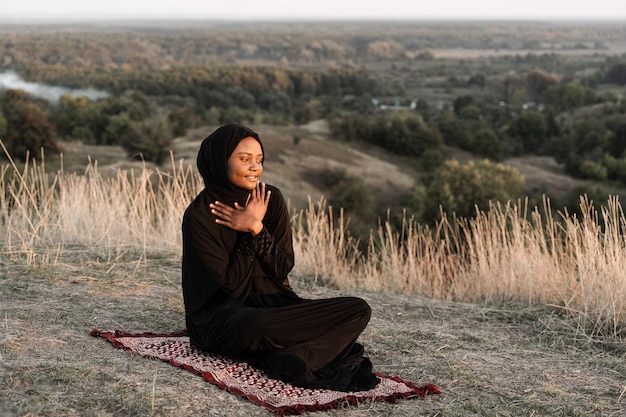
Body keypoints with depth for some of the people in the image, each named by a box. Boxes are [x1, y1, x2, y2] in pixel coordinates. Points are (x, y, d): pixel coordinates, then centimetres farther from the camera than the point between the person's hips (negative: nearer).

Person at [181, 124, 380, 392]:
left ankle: (288, 359, -29)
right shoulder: (199, 215, -12)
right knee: (257, 326, -43)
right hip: (222, 316, -5)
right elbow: (229, 284, -14)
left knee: (358, 310, -15)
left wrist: (257, 229, -16)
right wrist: (252, 229, -16)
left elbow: (283, 269, -2)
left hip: (273, 303, 6)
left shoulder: (271, 199, 1)